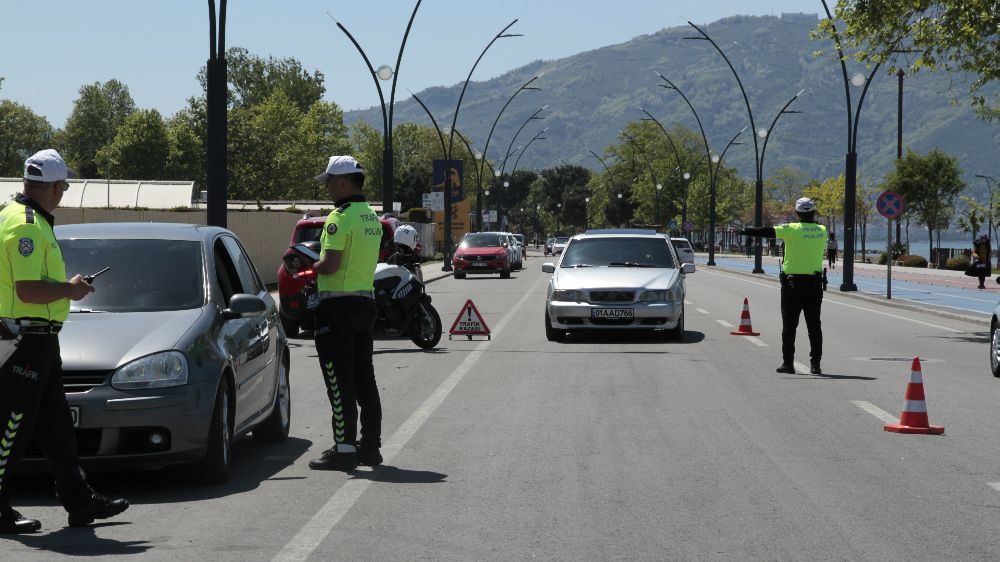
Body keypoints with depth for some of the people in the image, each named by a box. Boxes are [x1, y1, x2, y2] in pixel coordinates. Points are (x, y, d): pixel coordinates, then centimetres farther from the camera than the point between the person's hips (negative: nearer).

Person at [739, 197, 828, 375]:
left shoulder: (792, 229, -9)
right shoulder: (822, 230, 2)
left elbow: (767, 232, -10)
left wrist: (746, 230, -1)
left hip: (792, 284, -3)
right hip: (814, 284, 3)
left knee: (789, 325, 5)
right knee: (814, 325, 6)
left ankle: (788, 362, 5)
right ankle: (815, 364, 3)